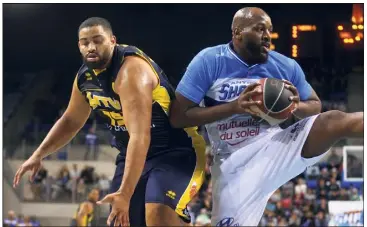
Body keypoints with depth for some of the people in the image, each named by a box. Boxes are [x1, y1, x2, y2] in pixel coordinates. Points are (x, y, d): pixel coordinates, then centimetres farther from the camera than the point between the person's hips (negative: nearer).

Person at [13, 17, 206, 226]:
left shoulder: (131, 69, -26)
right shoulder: (85, 76, 1)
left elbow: (140, 135, -36)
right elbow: (71, 121, 22)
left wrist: (125, 193, -42)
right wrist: (38, 155, 12)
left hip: (175, 150, -9)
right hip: (134, 154, 9)